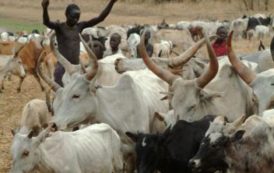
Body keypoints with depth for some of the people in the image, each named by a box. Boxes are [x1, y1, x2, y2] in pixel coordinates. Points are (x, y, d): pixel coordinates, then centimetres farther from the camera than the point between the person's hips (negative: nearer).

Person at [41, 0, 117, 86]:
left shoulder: (80, 26, 7)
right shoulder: (59, 27, -5)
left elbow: (100, 18, 4)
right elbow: (46, 22, -25)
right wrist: (45, 8, -46)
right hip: (63, 68, -5)